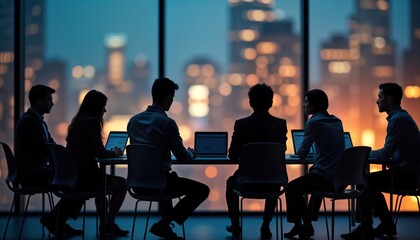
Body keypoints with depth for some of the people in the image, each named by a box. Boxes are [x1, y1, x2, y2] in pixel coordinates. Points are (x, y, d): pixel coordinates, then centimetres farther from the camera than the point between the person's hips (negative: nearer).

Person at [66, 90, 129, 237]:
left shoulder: (77, 121, 12)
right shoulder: (92, 121, -13)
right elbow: (100, 153, -14)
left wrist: (110, 153, 18)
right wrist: (114, 154, 6)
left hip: (73, 175, 9)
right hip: (84, 177, -9)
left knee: (103, 180, 35)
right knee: (122, 184, 8)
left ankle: (105, 224, 38)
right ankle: (109, 225, 15)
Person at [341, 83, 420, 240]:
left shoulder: (398, 119, -18)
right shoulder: (400, 116, 16)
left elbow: (386, 153, -20)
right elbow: (391, 151, 19)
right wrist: (368, 152, 9)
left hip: (405, 174, -11)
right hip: (407, 172, 11)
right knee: (371, 183, 18)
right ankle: (387, 225, 20)